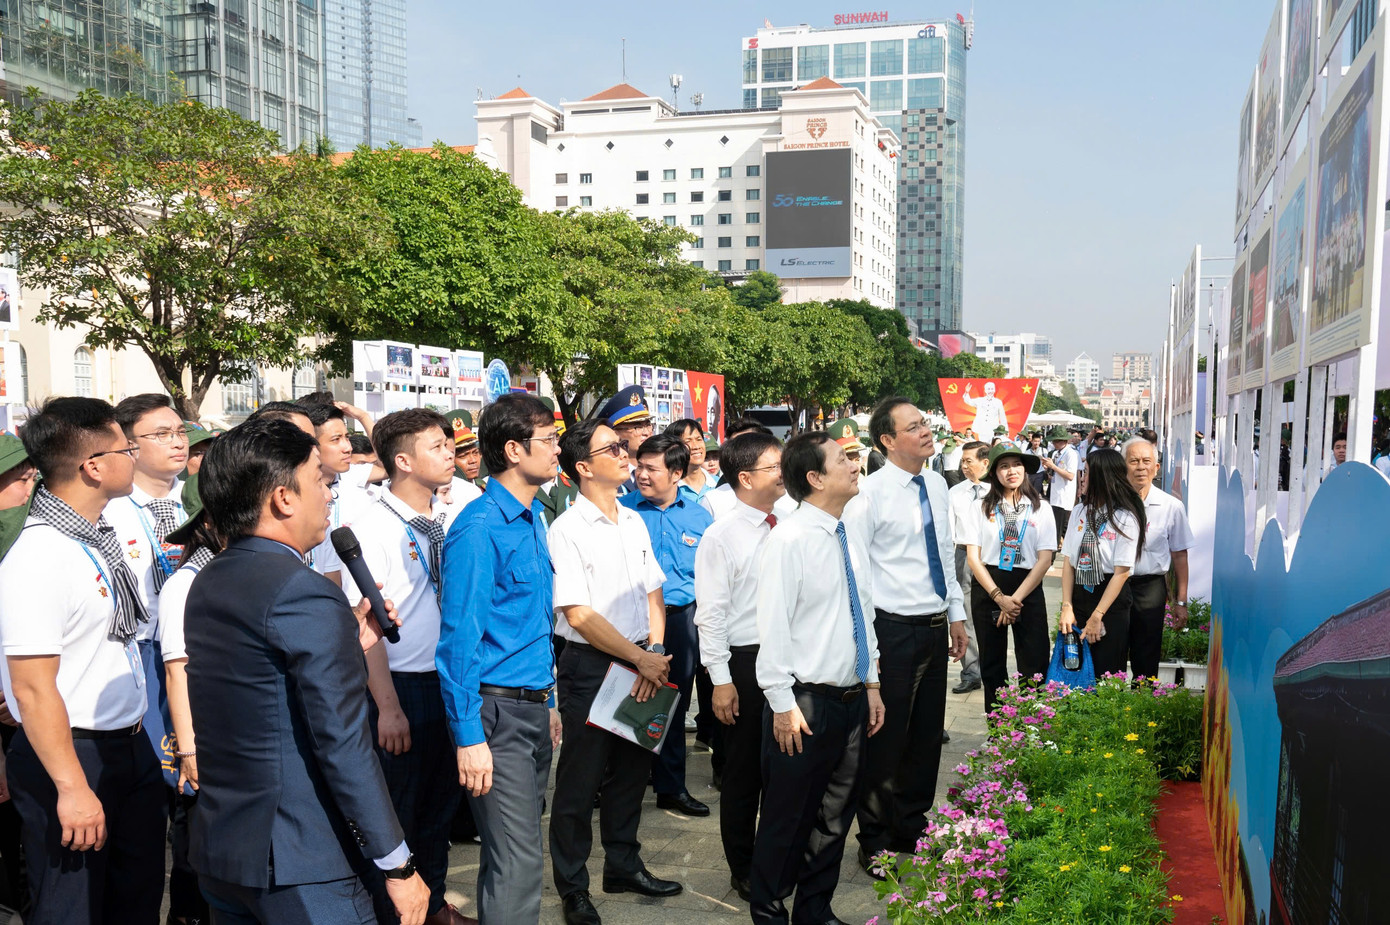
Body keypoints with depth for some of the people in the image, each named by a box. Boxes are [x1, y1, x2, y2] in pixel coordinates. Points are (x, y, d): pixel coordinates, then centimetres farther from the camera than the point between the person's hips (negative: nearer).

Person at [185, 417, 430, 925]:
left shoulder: (207, 584, 7)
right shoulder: (305, 593, -20)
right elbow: (343, 743, -21)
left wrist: (348, 644, 10)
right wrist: (398, 865, -15)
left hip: (216, 852, 9)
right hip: (299, 867, -9)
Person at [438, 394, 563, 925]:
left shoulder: (532, 518, 12)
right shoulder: (479, 530, -15)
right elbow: (459, 639, -17)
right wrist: (468, 736, -18)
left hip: (534, 707, 8)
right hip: (498, 711, -8)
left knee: (518, 850, 16)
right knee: (517, 863, -6)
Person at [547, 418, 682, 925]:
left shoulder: (635, 523, 9)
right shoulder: (567, 530, -13)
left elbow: (653, 594, 10)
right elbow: (580, 615, -17)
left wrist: (655, 651, -6)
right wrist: (641, 658, -14)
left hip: (642, 663, 7)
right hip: (589, 667, -6)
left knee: (632, 769, 18)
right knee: (580, 780, 5)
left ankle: (624, 865, 37)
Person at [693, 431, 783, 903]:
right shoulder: (721, 536, -10)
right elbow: (711, 614, -10)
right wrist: (721, 679, -13)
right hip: (746, 661, -4)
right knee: (744, 771, 9)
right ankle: (743, 868, 27)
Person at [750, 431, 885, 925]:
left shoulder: (850, 538, 8)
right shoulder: (789, 540, -15)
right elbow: (773, 627, -17)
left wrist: (871, 685, 15)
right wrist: (783, 704, -16)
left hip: (852, 699, 7)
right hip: (807, 703, -7)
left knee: (835, 815, 18)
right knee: (788, 818, 7)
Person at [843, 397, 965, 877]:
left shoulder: (937, 486, 8)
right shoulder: (871, 492, -15)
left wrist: (956, 614, 15)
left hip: (936, 628, 7)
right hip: (893, 629, -7)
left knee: (927, 735, 17)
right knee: (886, 739, 4)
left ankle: (911, 829, 35)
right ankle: (874, 843, 22)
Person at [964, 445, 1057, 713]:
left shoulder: (1040, 509, 3)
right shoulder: (980, 508, 2)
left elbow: (1045, 559, -3)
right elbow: (973, 556, -3)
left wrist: (1016, 599, -12)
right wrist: (999, 596, -12)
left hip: (1028, 590, 0)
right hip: (988, 589, 1)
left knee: (1034, 666, -2)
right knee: (992, 665, 9)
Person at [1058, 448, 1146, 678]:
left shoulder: (1125, 518, -9)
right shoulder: (1080, 512, 7)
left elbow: (1121, 572, -12)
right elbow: (1069, 562, 5)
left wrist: (1096, 617, -14)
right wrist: (1067, 607, -4)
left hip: (1112, 602, -5)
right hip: (1079, 597, 5)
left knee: (1106, 675, 1)